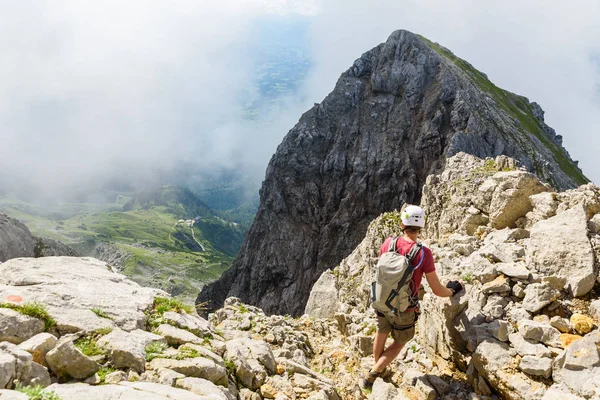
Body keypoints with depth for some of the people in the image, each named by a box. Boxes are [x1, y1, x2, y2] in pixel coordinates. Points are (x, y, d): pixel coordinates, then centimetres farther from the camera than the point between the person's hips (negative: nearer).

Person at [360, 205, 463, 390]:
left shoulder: (388, 243, -16)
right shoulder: (424, 254, -27)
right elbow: (437, 290, -19)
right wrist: (452, 291, 3)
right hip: (404, 309, -3)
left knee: (381, 333, 29)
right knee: (399, 343, 22)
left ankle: (377, 369, 51)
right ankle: (370, 377, 20)